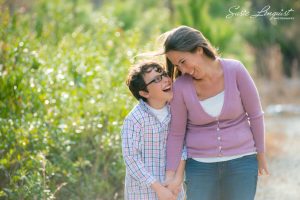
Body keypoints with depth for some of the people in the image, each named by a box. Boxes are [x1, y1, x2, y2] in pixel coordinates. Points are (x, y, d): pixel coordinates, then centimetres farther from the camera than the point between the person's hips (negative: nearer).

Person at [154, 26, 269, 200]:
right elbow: (176, 134, -1)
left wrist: (260, 154, 5)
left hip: (240, 161, 0)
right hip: (200, 164, 0)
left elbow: (255, 114, -3)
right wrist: (170, 175, -2)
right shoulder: (181, 86, -11)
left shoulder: (235, 70, -13)